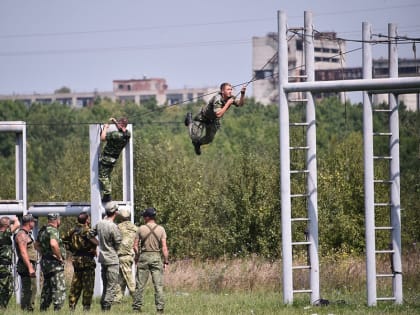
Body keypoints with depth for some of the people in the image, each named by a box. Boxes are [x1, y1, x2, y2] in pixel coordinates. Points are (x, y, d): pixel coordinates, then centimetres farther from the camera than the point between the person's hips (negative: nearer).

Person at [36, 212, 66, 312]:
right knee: (59, 289, -8)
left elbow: (37, 245, 25)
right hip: (54, 263, -9)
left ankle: (42, 309, 19)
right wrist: (60, 257, -22)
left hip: (45, 262, 9)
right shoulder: (53, 231, -17)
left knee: (47, 289, 16)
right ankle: (57, 309, -12)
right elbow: (53, 244, -35)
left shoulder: (43, 231, 12)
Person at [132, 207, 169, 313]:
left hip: (143, 257, 0)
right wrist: (166, 261, 0)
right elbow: (164, 247, -6)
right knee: (158, 285, 2)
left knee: (140, 284, 6)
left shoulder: (141, 229, -3)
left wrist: (137, 256, 17)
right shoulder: (161, 229, -2)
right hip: (156, 257, 0)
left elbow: (135, 246, 0)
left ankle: (136, 306, 7)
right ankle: (160, 307, -2)